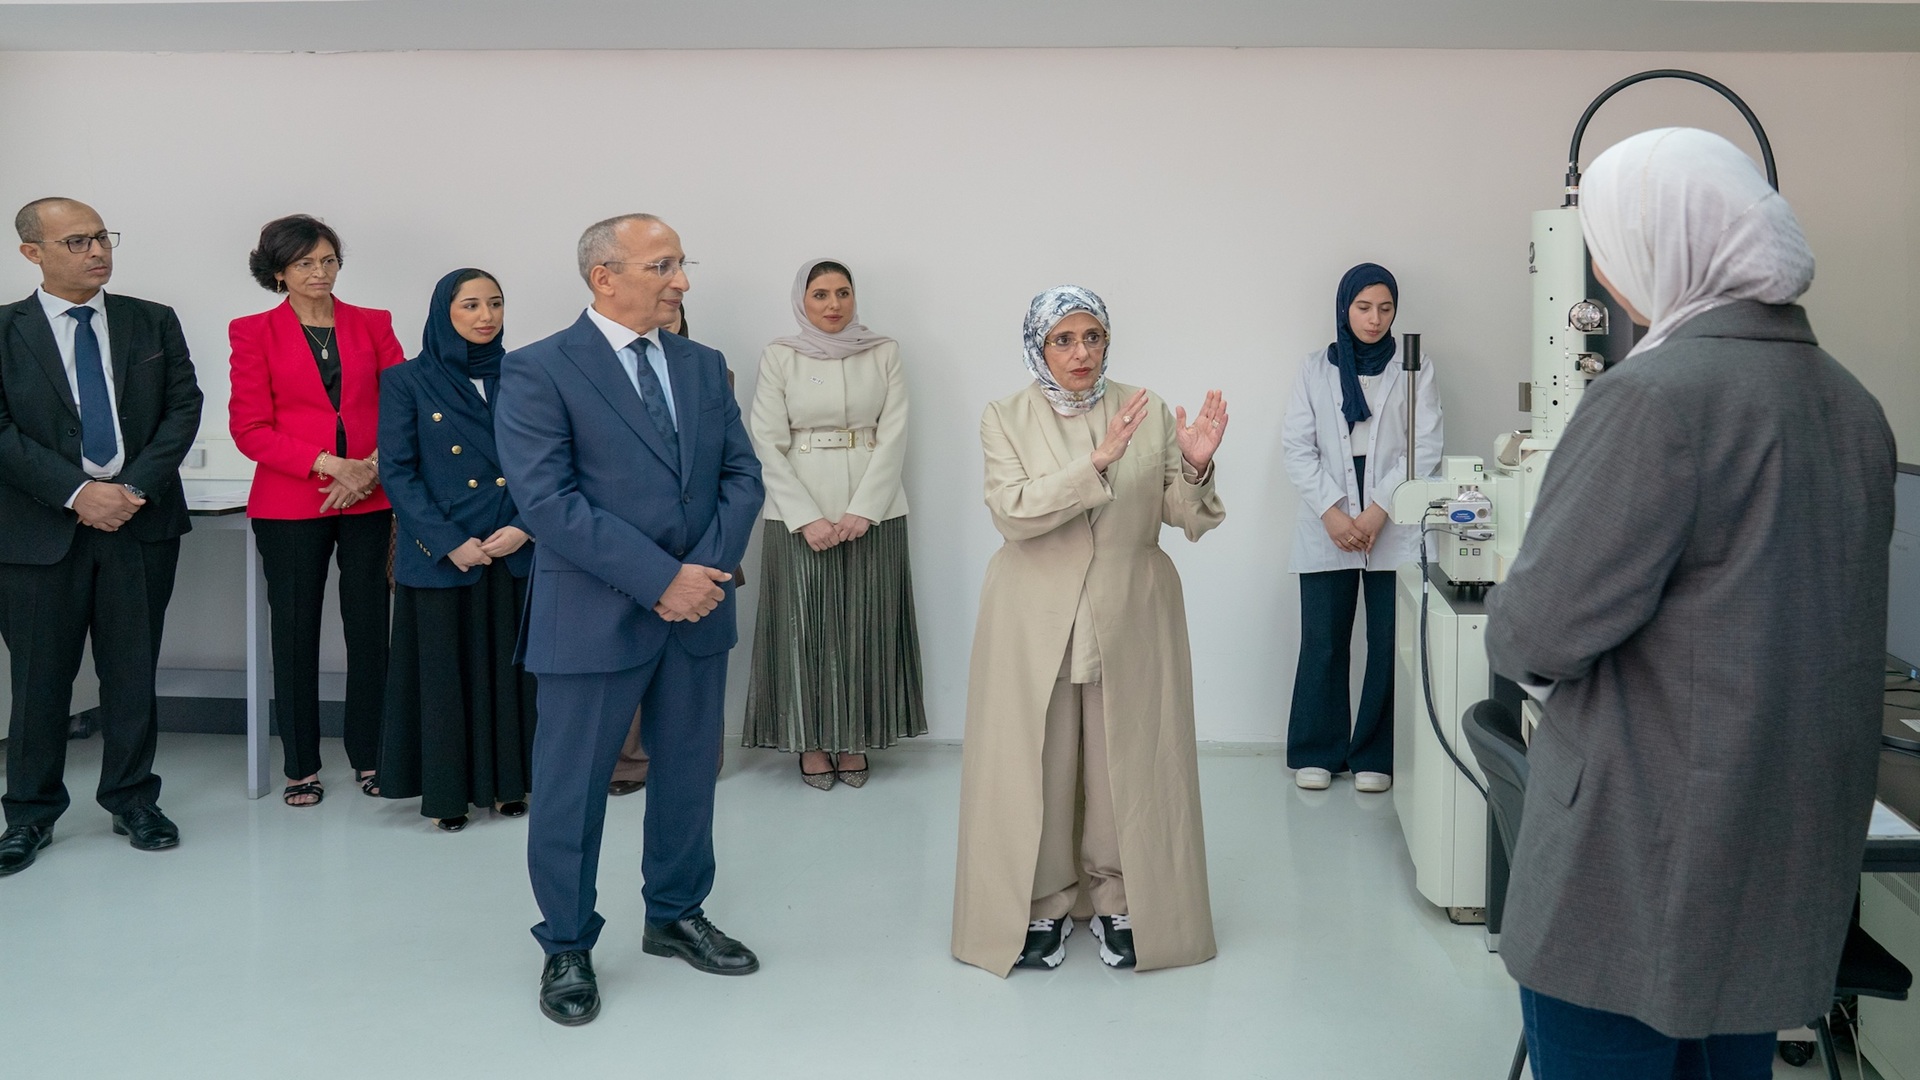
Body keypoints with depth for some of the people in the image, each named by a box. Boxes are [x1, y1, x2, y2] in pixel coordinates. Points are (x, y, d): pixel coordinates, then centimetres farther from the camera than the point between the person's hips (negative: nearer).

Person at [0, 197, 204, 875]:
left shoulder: (155, 323, 8)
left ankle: (132, 799, 22)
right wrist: (76, 492, -16)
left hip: (141, 521, 2)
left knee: (133, 670, 8)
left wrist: (135, 487, -11)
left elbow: (183, 408, 1)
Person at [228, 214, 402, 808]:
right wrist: (328, 464, -14)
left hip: (368, 498, 1)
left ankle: (369, 757, 15)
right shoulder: (253, 332, 3)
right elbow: (250, 428, -4)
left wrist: (374, 465, -12)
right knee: (295, 632, 4)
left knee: (369, 627, 2)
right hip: (290, 504, -1)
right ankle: (301, 766, 16)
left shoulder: (372, 325, 9)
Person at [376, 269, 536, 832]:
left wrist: (525, 527, -9)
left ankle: (507, 781, 20)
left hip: (516, 553, 2)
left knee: (509, 667, 7)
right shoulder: (407, 380, -1)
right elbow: (396, 471, -5)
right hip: (438, 556, -2)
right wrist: (450, 542, -13)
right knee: (444, 669, 3)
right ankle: (446, 790, 16)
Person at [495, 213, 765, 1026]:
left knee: (689, 773, 16)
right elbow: (547, 500, -17)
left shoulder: (703, 367, 9)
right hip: (594, 618, -5)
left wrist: (709, 568, -11)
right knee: (572, 789, 5)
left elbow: (741, 474, 6)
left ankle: (676, 916, 35)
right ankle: (566, 950, 23)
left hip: (698, 608, 6)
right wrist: (660, 579, -19)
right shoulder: (538, 372, -9)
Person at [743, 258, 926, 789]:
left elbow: (893, 434, -2)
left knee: (865, 625, 5)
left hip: (874, 514, 1)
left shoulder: (884, 352, 3)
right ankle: (812, 742, 15)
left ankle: (854, 739, 17)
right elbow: (767, 444, -4)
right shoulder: (779, 356, 0)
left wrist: (862, 510, -12)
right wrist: (807, 518, -12)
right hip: (800, 516, -1)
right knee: (804, 625, 3)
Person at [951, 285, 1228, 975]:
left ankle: (1119, 902, 23)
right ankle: (1042, 906, 21)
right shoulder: (1006, 420, 0)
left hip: (1130, 620, 1)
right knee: (1035, 767, 4)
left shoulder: (1149, 413, 3)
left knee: (1127, 764, 5)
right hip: (1036, 624, -1)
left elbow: (1187, 519, 2)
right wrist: (1096, 462, -25)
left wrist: (1196, 467, -19)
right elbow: (1013, 514, -16)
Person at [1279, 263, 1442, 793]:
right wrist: (1331, 511, -11)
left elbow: (1425, 447, -1)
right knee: (1322, 643, 1)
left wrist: (1379, 510, -12)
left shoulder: (1415, 371, 8)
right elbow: (1298, 446, 2)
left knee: (1390, 644, 0)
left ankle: (1375, 756, 11)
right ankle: (1317, 752, 14)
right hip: (1327, 528, 0)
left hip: (1395, 528, 0)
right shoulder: (1315, 369, 10)